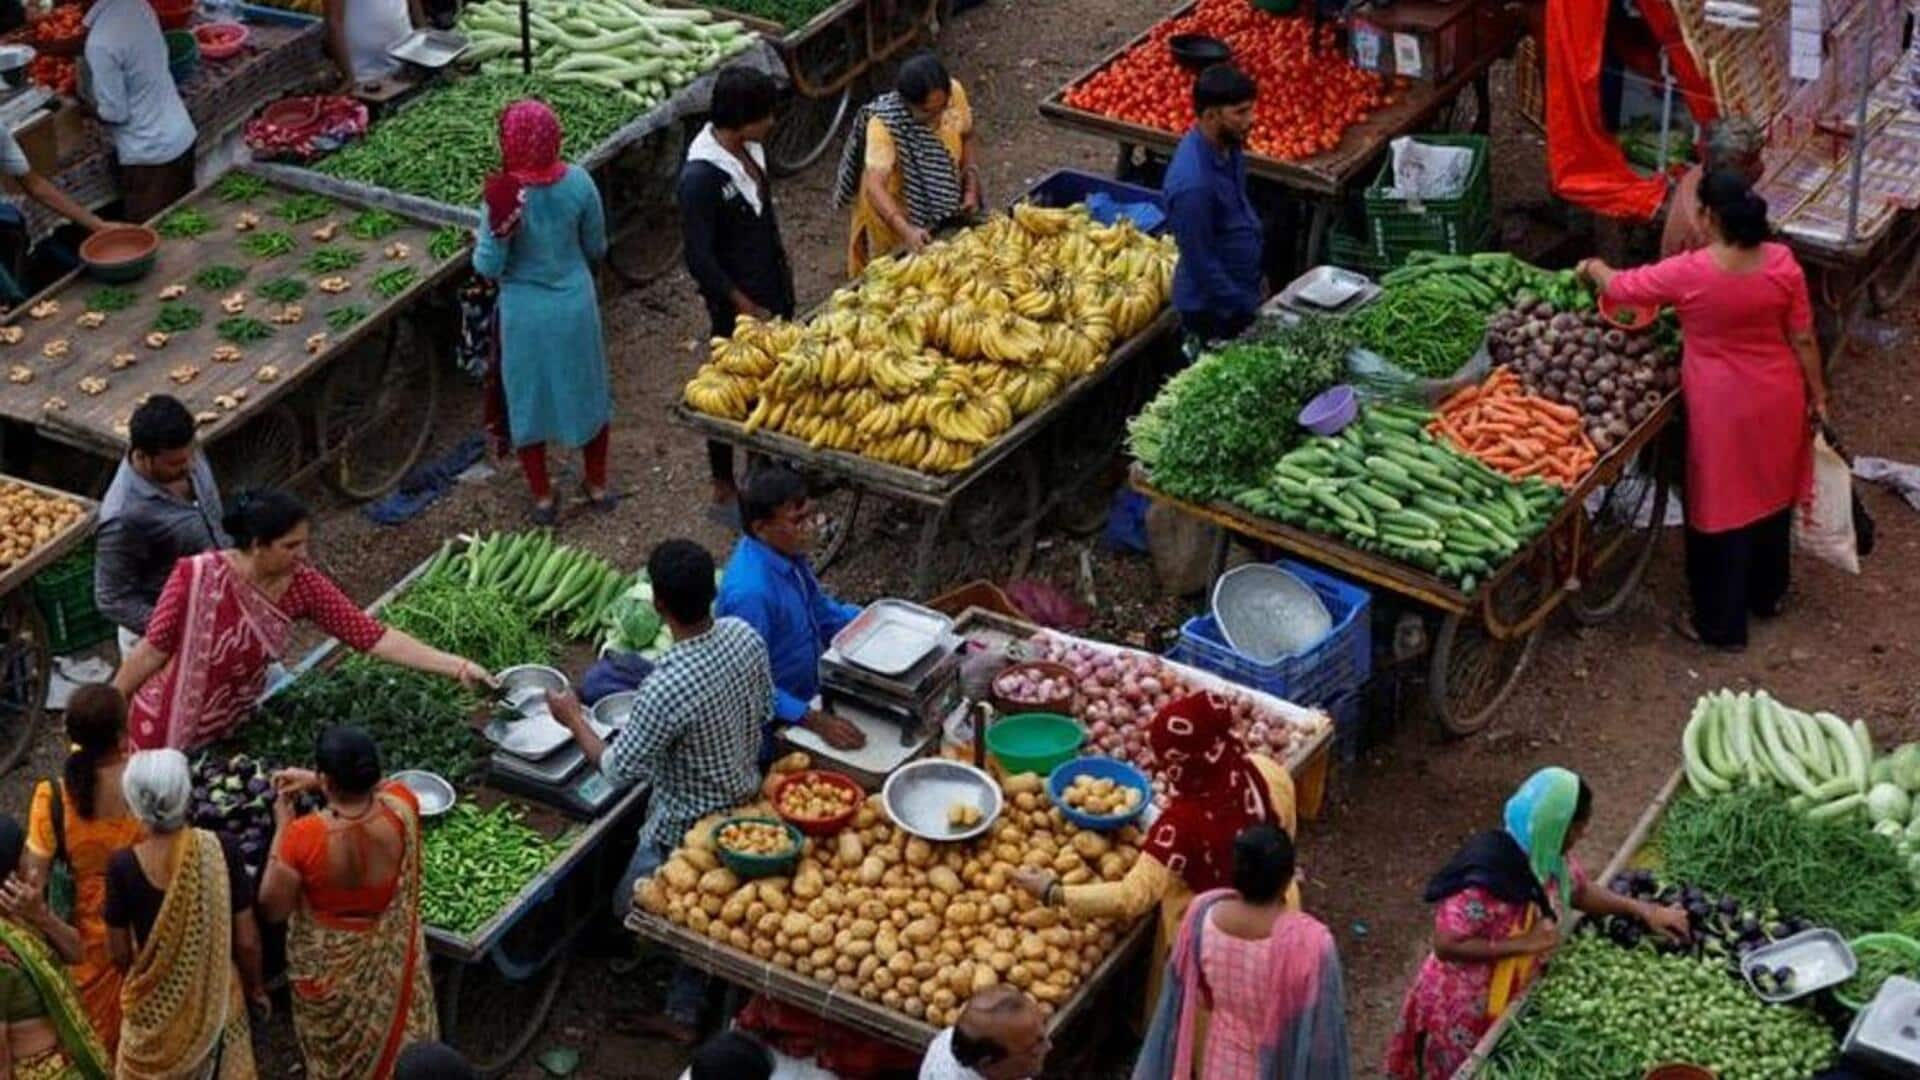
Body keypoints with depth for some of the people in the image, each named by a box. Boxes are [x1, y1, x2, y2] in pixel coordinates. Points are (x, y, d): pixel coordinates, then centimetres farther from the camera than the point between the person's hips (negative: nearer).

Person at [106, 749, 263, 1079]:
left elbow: (119, 952, -8)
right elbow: (246, 940, -12)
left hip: (154, 1003, 0)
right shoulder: (220, 850, -20)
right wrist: (255, 987, 7)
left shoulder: (123, 865, -21)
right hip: (216, 997, 0)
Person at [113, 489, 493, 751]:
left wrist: (457, 667, -24)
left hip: (230, 729, 4)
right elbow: (153, 650, -20)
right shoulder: (198, 578, -29)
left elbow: (374, 637, -18)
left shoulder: (302, 586, -16)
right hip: (166, 728, -4)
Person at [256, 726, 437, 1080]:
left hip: (328, 968, -2)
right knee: (396, 1041, 29)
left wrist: (282, 828, -14)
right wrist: (315, 781, -2)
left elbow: (272, 910, -18)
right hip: (391, 961, 2)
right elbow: (376, 786, 3)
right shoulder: (402, 809, -25)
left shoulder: (304, 837, -34)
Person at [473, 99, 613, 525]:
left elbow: (488, 268, -16)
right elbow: (596, 249, 1)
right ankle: (598, 486, 37)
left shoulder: (505, 196, -23)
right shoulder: (578, 183, -14)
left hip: (525, 312, -3)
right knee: (587, 391, 22)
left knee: (529, 399, 16)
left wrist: (498, 226, -24)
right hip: (575, 302, 3)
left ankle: (543, 498, 28)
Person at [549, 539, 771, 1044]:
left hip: (688, 826, -7)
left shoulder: (667, 687, -37)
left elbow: (618, 770, -23)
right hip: (743, 800, 7)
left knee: (633, 906, 18)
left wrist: (573, 718, -9)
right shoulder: (744, 636, -16)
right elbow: (765, 711, 2)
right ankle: (683, 1013, 38)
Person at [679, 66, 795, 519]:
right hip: (737, 306, -8)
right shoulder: (701, 177, -27)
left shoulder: (748, 149, -2)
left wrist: (784, 277, 17)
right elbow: (700, 260, -24)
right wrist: (747, 308, -18)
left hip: (773, 292, 8)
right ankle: (724, 491, 22)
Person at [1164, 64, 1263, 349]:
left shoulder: (1227, 145, -6)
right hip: (1213, 312, -8)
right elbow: (1202, 264, -25)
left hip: (1241, 291, 8)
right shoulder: (1192, 184, -33)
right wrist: (1244, 311, -17)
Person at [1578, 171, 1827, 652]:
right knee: (1770, 493, 24)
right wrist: (1817, 394, 9)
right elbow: (1803, 339, -4)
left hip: (1723, 408, -4)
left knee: (1721, 507, 10)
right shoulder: (1782, 262, -12)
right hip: (1778, 398, 4)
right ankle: (1768, 594, 44)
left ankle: (1721, 625, 20)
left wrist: (1593, 268, 16)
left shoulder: (1688, 273, -22)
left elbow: (1621, 288, -6)